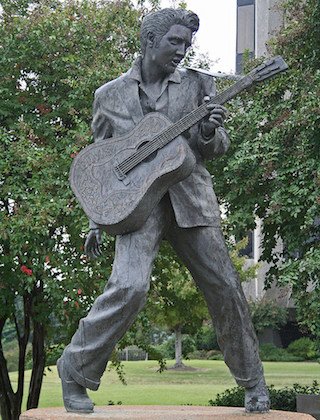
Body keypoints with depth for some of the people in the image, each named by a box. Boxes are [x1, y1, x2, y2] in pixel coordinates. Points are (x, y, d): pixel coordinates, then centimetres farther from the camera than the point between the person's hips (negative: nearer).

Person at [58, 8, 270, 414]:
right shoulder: (109, 95, 8)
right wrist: (96, 222, 8)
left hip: (190, 198, 2)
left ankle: (253, 384, 21)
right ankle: (74, 369, -3)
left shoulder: (198, 85, 9)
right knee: (129, 286, -23)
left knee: (226, 289, 2)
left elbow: (219, 148, 10)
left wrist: (209, 132, -14)